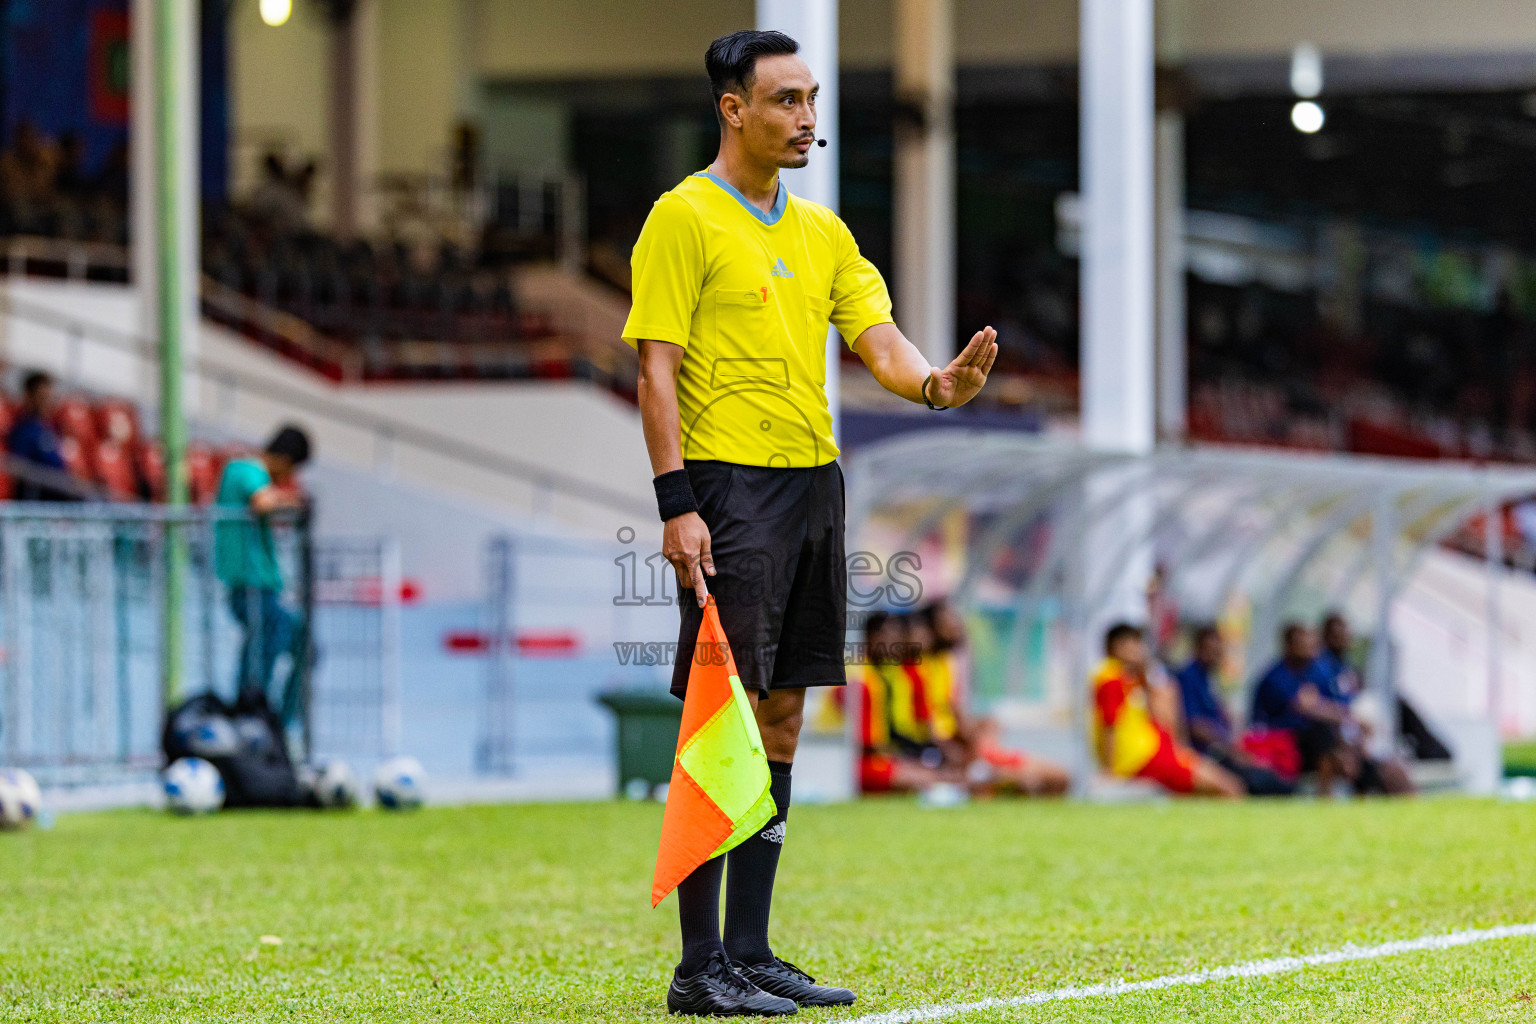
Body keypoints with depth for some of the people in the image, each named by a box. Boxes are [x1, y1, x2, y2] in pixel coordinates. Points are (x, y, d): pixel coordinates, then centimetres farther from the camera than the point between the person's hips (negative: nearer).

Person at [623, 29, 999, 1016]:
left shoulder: (822, 230, 16)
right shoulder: (685, 219, -5)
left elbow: (880, 340, 8)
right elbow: (658, 370, -10)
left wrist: (937, 381, -15)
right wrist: (676, 503, -18)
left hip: (815, 482, 8)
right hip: (732, 488, -8)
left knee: (781, 720, 8)